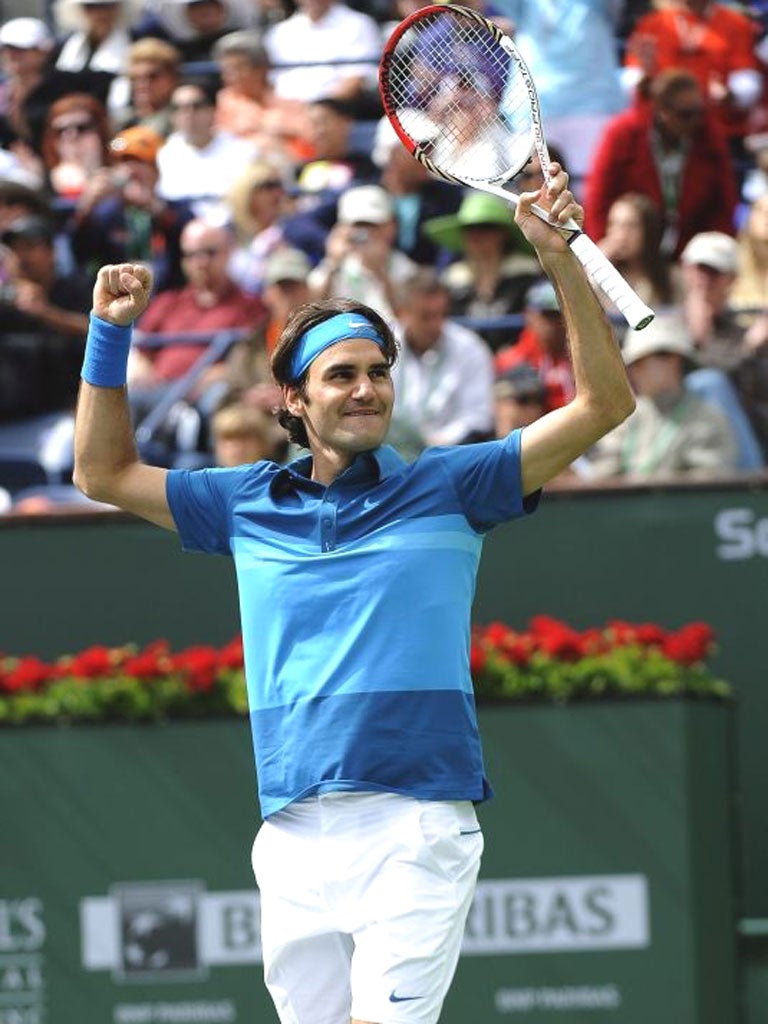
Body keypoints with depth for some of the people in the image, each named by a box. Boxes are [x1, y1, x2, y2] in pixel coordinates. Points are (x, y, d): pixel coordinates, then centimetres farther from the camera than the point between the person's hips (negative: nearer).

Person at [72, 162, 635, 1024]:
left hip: (415, 831, -4)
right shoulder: (249, 504, 15)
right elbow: (105, 473, 24)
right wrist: (110, 334, 14)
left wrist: (558, 257, -9)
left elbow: (602, 403, 1)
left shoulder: (446, 489, 6)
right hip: (293, 843, 4)